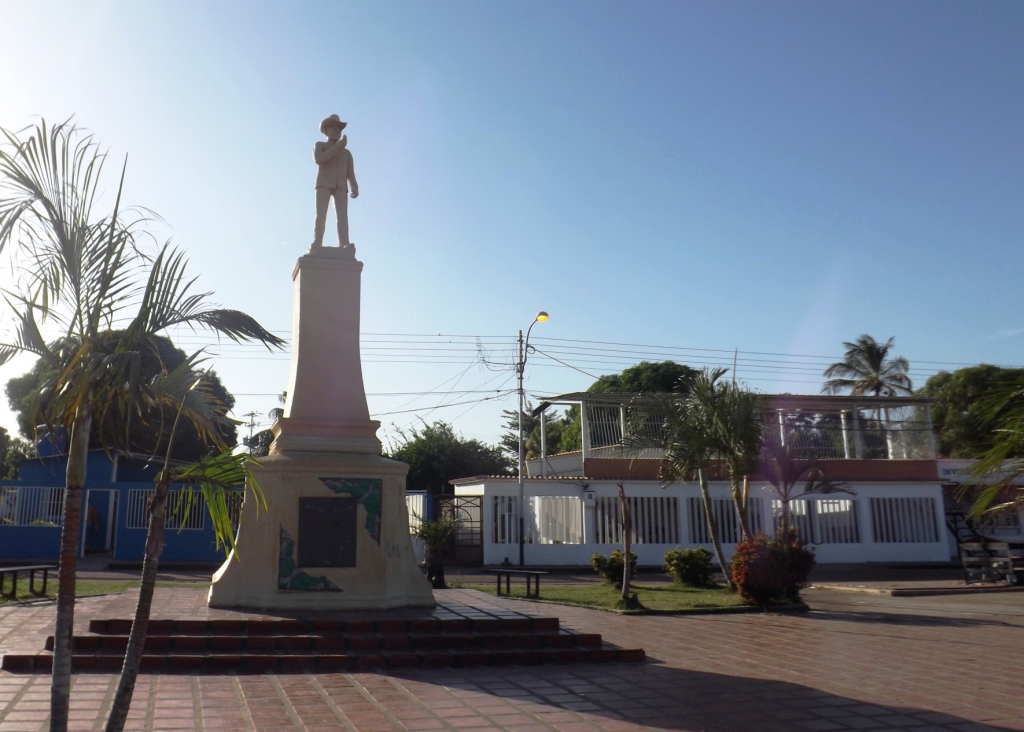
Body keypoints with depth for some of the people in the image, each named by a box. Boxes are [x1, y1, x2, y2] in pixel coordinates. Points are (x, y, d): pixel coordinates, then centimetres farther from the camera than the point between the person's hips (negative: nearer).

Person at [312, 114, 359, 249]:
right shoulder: (319, 145, 18)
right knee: (321, 213, -20)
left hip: (340, 186, 2)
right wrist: (337, 146, -5)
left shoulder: (346, 153, 28)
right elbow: (319, 159, -6)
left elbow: (350, 174, 16)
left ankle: (344, 246, -36)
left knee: (343, 214, -19)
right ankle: (317, 246, -31)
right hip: (324, 183, -2)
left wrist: (354, 188, -4)